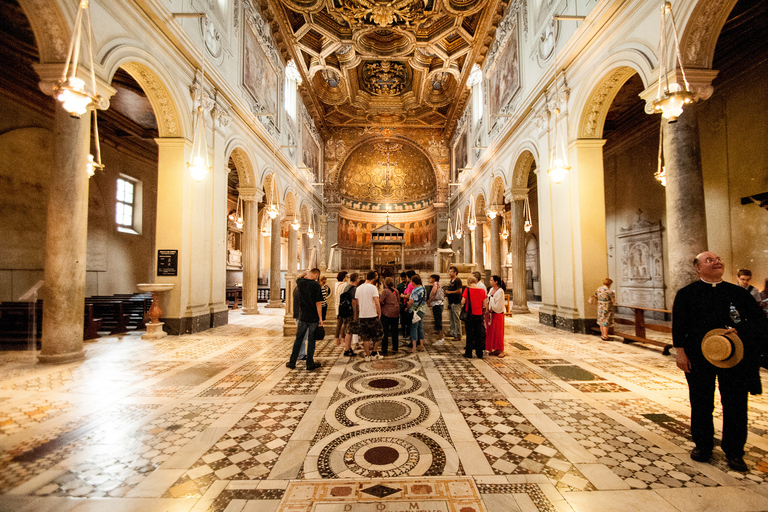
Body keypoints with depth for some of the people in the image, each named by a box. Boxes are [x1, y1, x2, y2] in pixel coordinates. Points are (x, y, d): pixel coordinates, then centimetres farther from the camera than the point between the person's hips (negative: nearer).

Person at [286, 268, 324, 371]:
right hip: (313, 317, -4)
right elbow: (318, 303, -14)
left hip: (302, 316, 4)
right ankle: (310, 364, 14)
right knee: (311, 341, 6)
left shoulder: (300, 282, -1)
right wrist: (320, 318, -9)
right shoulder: (316, 285, -13)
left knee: (298, 339, 14)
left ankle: (292, 362, 20)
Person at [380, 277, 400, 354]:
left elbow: (381, 301, -14)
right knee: (394, 331, 12)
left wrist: (380, 295, 3)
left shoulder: (385, 291, -11)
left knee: (385, 332, 2)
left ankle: (384, 350, 4)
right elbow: (399, 301, 12)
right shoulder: (396, 290, 6)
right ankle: (395, 349, 17)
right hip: (396, 313, 5)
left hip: (386, 313, -5)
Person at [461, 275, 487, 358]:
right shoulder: (482, 290, 0)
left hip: (470, 314, -3)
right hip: (479, 314, 3)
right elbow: (485, 305, 2)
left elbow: (463, 302, -11)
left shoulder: (467, 289, -9)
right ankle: (479, 354, 16)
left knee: (469, 333, 8)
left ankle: (468, 353, 14)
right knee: (479, 334, 11)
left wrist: (463, 306, 10)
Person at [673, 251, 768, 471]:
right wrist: (680, 352, -9)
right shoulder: (687, 294, -1)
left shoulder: (738, 292, 6)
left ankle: (734, 451, 25)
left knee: (735, 404, 8)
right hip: (699, 358, -2)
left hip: (734, 355, 2)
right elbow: (678, 325, -4)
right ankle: (702, 445, 26)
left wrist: (739, 330, -15)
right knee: (701, 403, 9)